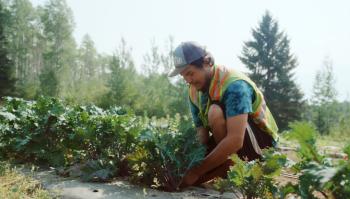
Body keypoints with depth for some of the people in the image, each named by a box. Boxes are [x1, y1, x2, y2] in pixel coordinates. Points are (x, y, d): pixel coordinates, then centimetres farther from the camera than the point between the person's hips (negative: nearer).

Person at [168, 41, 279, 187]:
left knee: (215, 112, -33)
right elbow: (201, 134, -5)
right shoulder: (194, 92, -5)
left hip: (262, 140, -7)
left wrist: (196, 171, -36)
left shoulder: (233, 85, -29)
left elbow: (235, 140, -38)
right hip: (230, 139, 7)